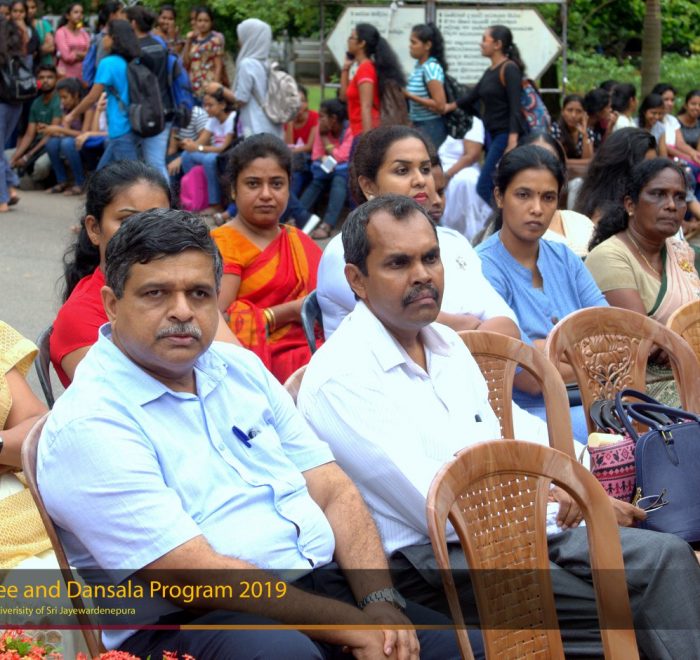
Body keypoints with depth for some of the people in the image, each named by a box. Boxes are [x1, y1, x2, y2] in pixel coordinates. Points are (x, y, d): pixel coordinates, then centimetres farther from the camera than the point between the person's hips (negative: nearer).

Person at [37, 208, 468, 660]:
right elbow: (195, 579, -17)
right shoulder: (89, 424, -10)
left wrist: (380, 603, -7)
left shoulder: (241, 368, 13)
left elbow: (334, 491, 10)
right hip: (187, 623, -6)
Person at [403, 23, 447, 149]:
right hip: (419, 126, 8)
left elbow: (440, 105, -18)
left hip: (431, 127, -8)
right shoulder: (419, 65, 9)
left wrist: (409, 96, -18)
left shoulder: (431, 68, -15)